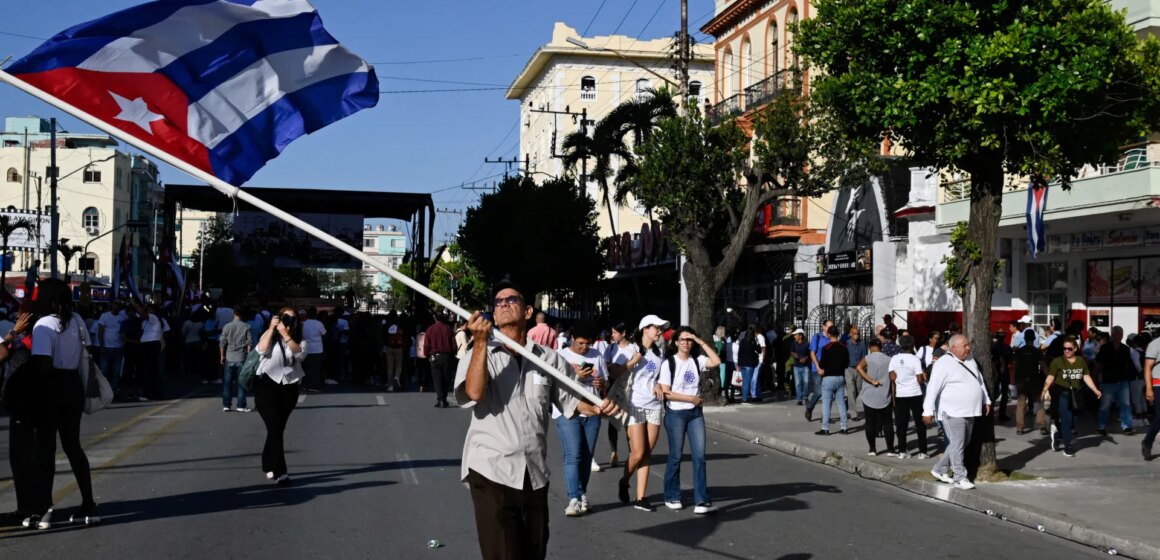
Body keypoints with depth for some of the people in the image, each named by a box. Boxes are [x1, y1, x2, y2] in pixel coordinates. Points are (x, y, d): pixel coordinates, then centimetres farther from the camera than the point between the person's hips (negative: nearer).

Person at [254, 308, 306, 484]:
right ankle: (279, 472, -15)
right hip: (267, 386, -3)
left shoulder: (300, 340, 8)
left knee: (277, 428, 14)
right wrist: (271, 328, -12)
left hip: (289, 388, 3)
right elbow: (261, 349, -16)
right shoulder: (271, 336, 6)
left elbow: (299, 352, -14)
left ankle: (269, 465, 31)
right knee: (275, 428, -12)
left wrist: (286, 334, -20)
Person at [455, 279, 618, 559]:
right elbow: (473, 393, -18)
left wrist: (597, 409, -8)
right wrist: (480, 342, -24)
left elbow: (569, 398, 12)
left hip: (535, 473, 4)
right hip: (491, 470, -4)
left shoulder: (549, 358, 7)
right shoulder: (478, 354, 0)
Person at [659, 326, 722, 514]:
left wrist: (701, 342, -11)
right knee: (676, 456, 5)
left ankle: (701, 501, -2)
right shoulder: (669, 363, -6)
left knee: (699, 456, -3)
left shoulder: (697, 361, 5)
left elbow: (716, 361, -13)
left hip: (696, 413, 4)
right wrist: (691, 398, -11)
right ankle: (672, 497, 21)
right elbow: (666, 392, -11)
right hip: (675, 414, -3)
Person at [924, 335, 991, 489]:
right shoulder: (944, 364, -14)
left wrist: (986, 400, 21)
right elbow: (933, 388, -17)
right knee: (957, 445, -5)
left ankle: (939, 469, 26)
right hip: (953, 413, -8)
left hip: (969, 412, 8)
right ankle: (960, 478, 4)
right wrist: (928, 411, -21)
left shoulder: (970, 361, 12)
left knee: (962, 444, 14)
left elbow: (980, 382, 24)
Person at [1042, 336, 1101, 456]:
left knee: (1071, 421, 4)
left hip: (1075, 394, 4)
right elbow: (1050, 377, -12)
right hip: (1061, 393, -4)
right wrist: (1045, 390, -24)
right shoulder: (1057, 361, -6)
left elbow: (1086, 377, 10)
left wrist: (1095, 390, 1)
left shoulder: (1081, 361, 7)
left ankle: (1057, 431, 33)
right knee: (1067, 420, -6)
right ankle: (1067, 447, 6)